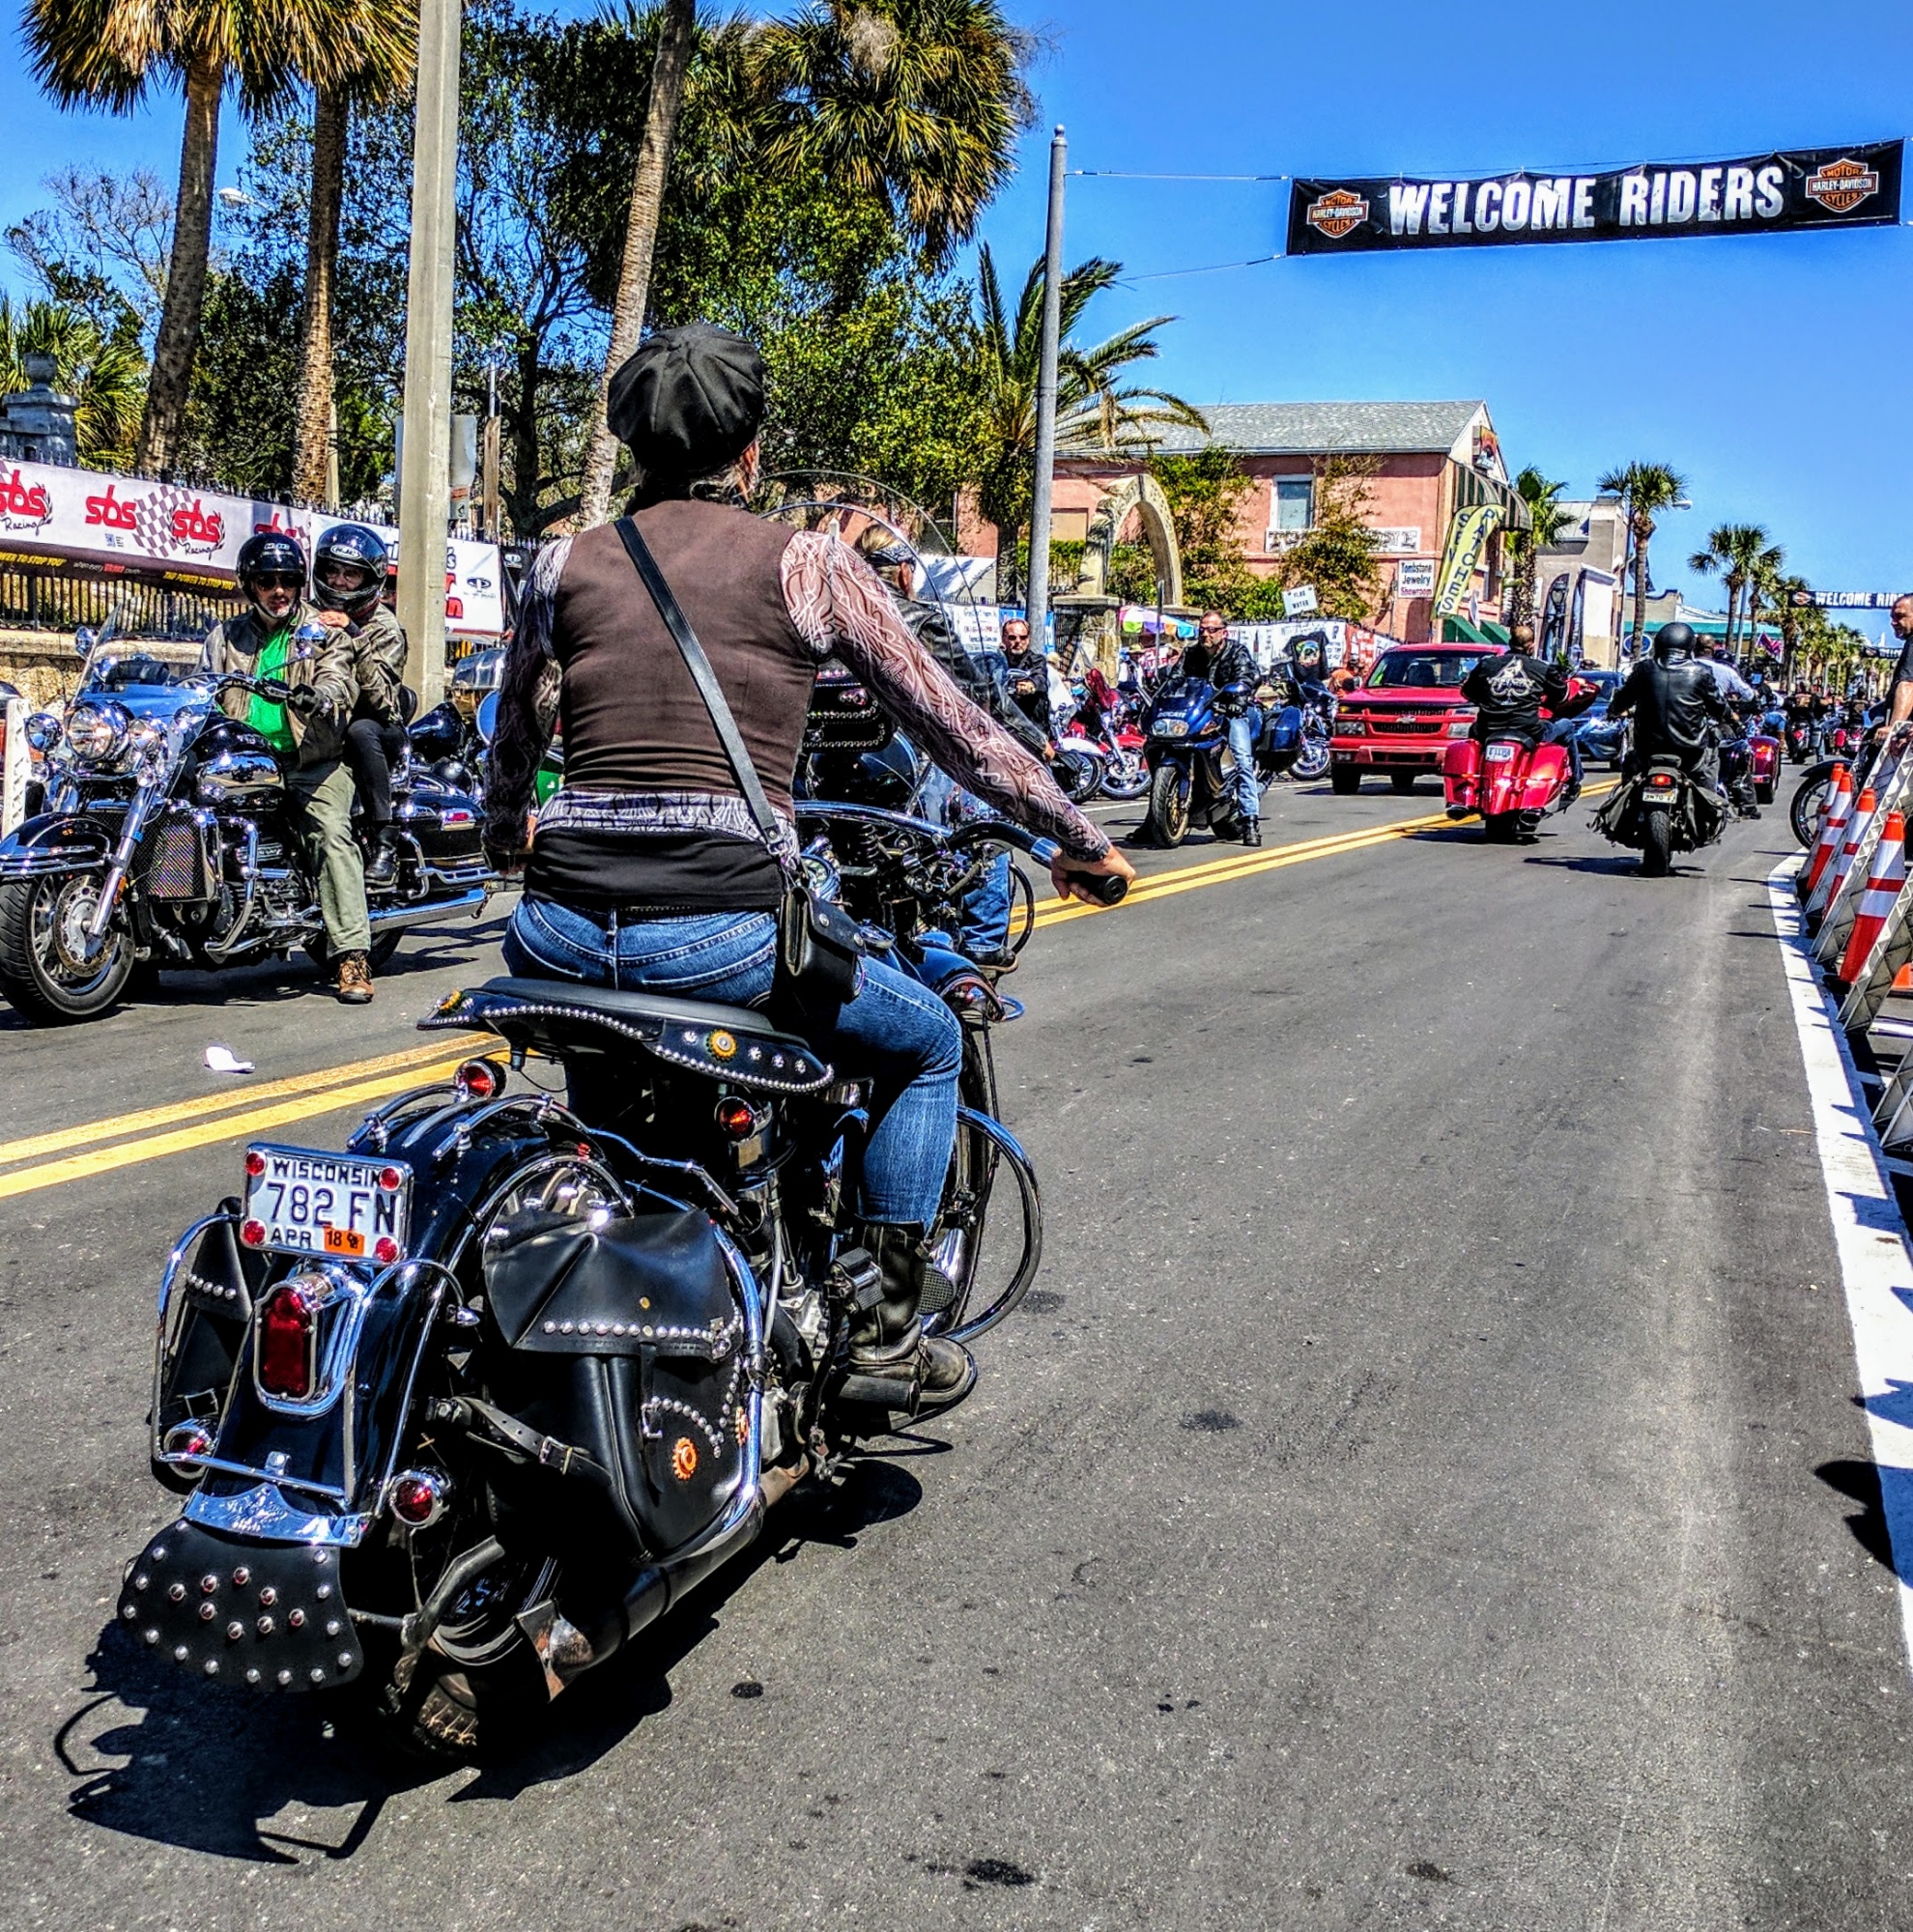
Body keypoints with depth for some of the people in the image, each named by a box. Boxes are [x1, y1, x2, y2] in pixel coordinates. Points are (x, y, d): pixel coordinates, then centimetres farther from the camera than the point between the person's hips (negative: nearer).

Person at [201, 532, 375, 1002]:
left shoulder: (324, 632, 11)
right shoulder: (225, 638, 22)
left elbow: (341, 682, -6)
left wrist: (316, 696, -30)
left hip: (312, 760, -3)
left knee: (332, 831, -24)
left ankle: (352, 954, -30)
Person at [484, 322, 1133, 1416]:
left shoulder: (565, 564, 13)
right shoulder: (806, 563, 4)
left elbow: (513, 748, 24)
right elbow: (952, 726, 6)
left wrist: (508, 842, 46)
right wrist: (1081, 840, 18)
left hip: (559, 930, 5)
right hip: (723, 933, -4)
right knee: (930, 1043, 22)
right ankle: (887, 1326, 18)